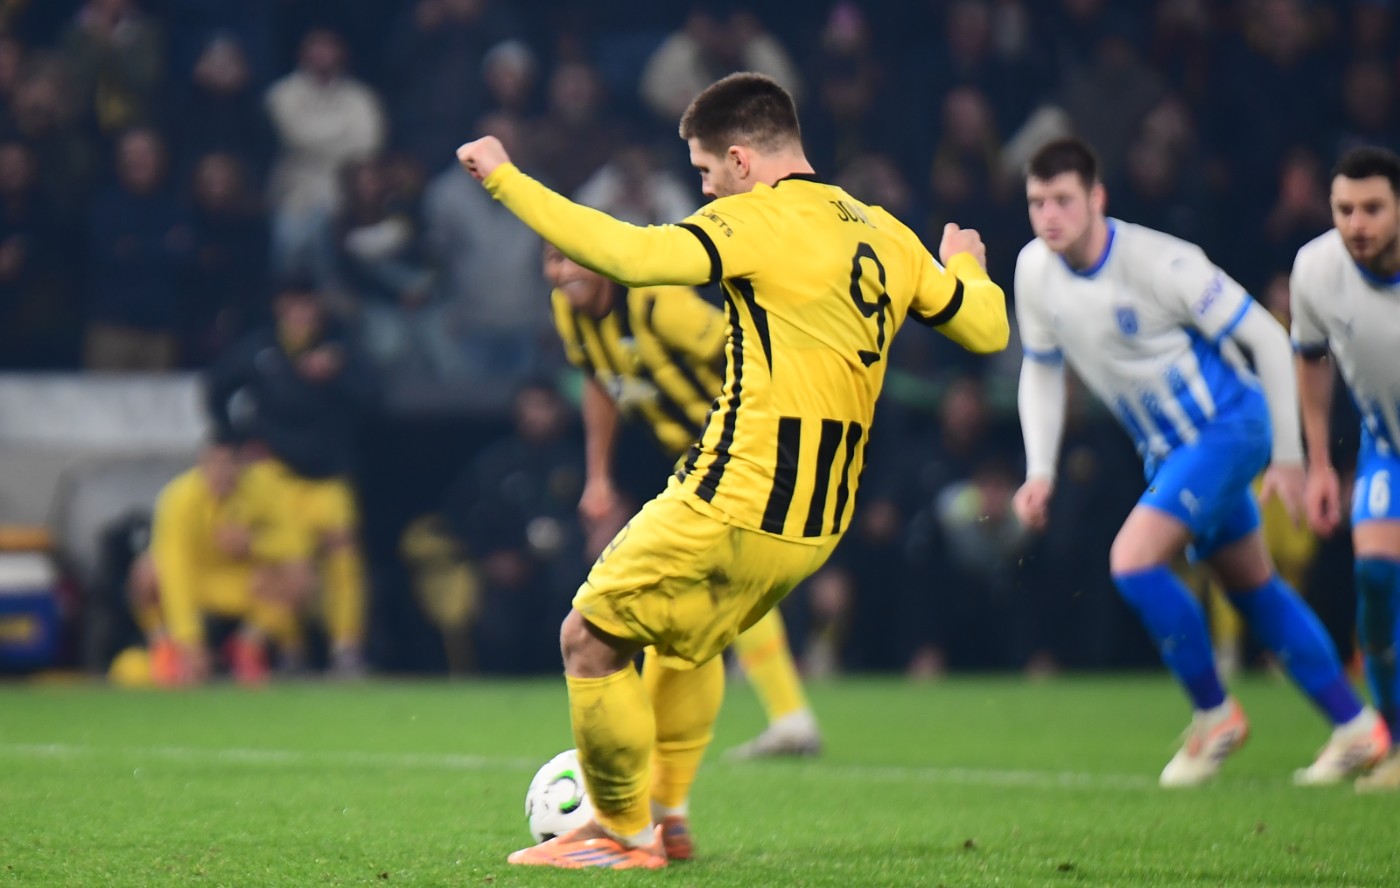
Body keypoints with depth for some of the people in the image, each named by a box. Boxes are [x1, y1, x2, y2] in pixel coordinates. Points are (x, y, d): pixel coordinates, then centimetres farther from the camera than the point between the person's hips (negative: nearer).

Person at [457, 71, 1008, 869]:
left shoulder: (762, 221, -12)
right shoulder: (886, 236, 10)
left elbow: (632, 255, -25)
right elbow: (987, 327, 19)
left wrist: (505, 179, -18)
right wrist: (967, 267, 42)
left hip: (731, 511, -8)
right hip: (819, 526, 9)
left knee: (592, 640, 5)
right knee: (690, 637, 31)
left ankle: (625, 833, 10)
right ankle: (668, 817, 30)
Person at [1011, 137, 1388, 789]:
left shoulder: (1159, 263, -24)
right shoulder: (1034, 271, -5)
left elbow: (1267, 338, -15)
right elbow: (1042, 369, 11)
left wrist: (1287, 456, -11)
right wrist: (1040, 472, 0)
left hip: (1226, 426, -7)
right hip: (1166, 451, 7)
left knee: (1133, 561, -21)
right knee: (1253, 586, 13)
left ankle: (1215, 714, -4)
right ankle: (1355, 727, 25)